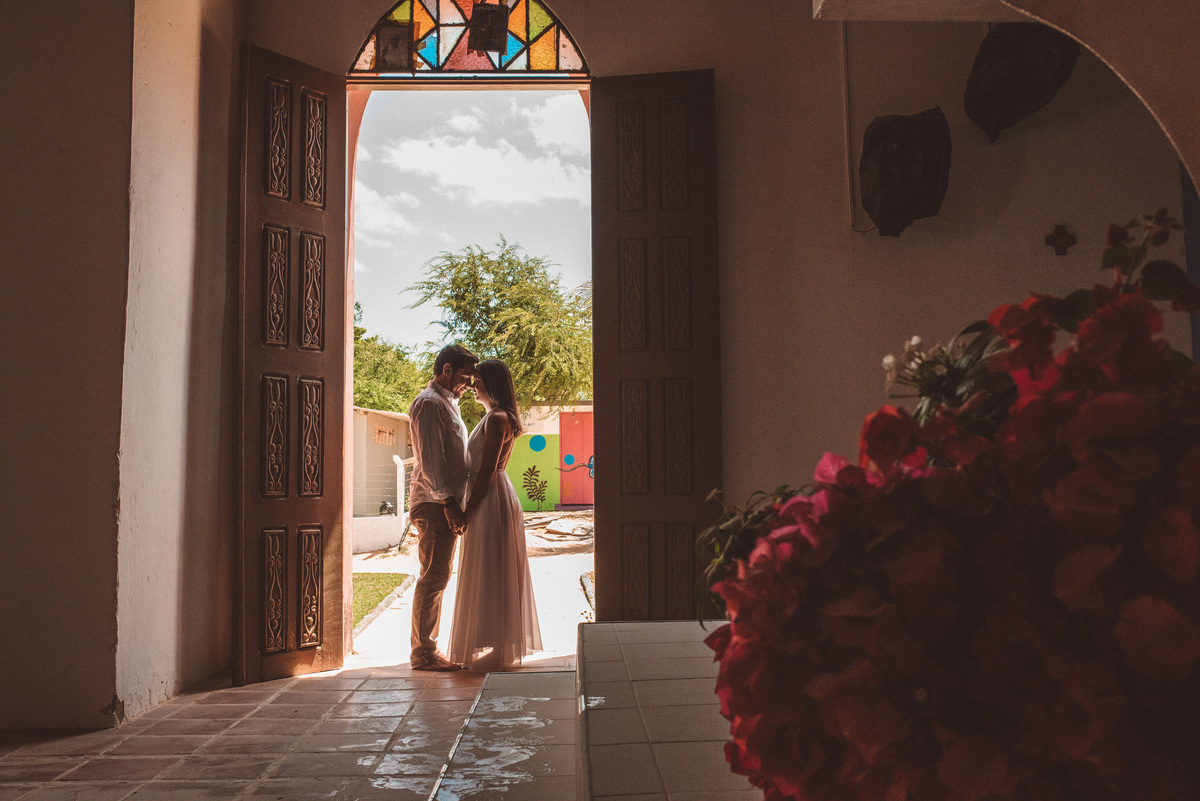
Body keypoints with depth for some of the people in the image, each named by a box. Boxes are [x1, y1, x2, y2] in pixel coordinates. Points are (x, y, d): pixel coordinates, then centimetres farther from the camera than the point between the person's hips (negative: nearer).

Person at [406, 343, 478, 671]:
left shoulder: (447, 402, 21)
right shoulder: (429, 403, -11)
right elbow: (430, 459, -18)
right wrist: (448, 503, -22)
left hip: (446, 504, 10)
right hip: (434, 505, -10)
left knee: (437, 578, 13)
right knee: (433, 579, -6)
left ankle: (428, 648, 21)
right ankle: (423, 653, 0)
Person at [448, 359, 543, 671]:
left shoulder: (496, 418, -15)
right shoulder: (499, 417, 16)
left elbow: (486, 470, -19)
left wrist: (469, 509, -17)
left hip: (490, 501, -10)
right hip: (497, 497, 10)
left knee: (489, 575, -4)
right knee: (498, 575, 13)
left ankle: (496, 651, 2)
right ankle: (500, 649, 21)